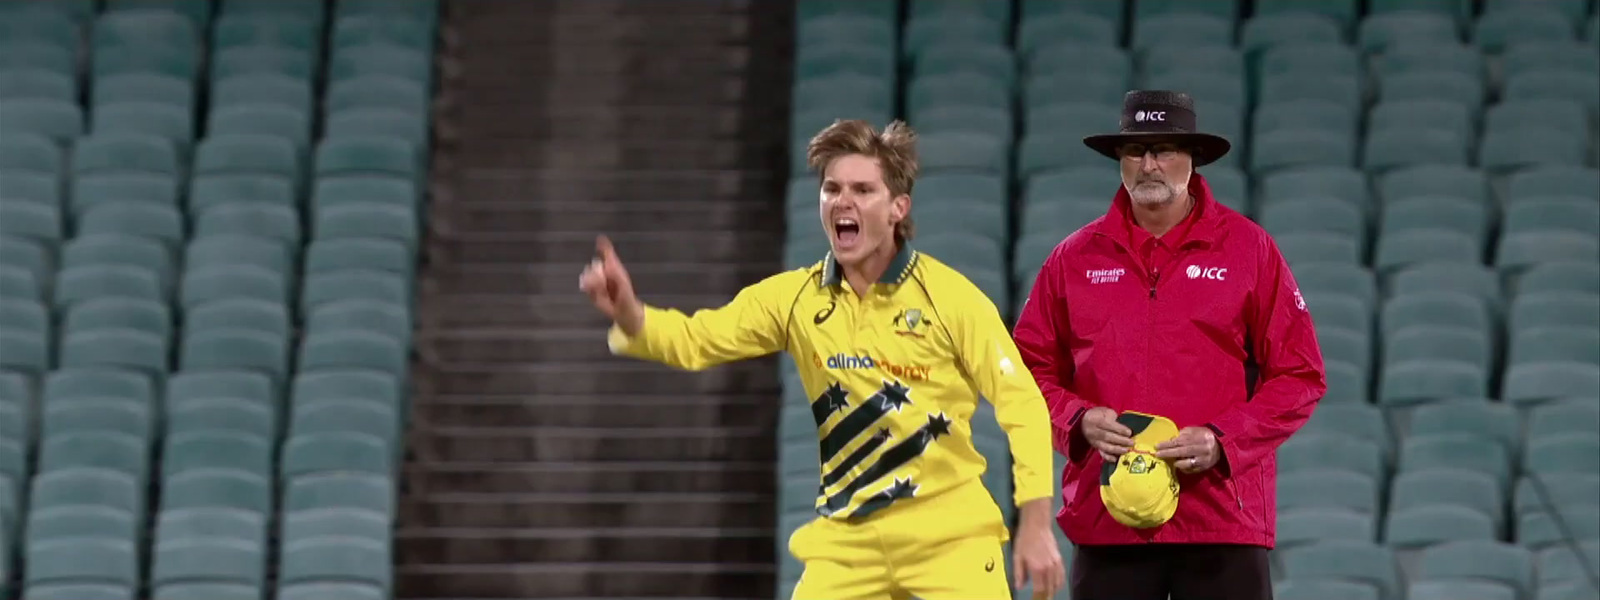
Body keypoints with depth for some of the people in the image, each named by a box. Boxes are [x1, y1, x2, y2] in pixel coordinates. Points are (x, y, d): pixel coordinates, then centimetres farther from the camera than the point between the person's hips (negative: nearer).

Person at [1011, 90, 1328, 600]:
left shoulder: (1248, 248, 4)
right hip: (1105, 516, 2)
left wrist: (1223, 441, -11)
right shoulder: (1076, 258, 10)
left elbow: (1300, 376, 3)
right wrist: (1078, 421, -6)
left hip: (1224, 519, -2)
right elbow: (1032, 367, 14)